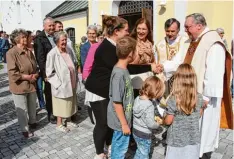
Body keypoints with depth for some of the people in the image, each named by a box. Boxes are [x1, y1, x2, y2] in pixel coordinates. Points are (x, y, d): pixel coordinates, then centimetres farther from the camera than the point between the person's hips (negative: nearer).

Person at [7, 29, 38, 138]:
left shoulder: (29, 52, 6)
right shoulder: (11, 53, -15)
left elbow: (35, 67, 14)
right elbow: (12, 73, -20)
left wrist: (35, 75, -6)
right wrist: (28, 77, -16)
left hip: (32, 85, 6)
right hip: (19, 86, -6)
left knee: (32, 107, 20)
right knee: (22, 110, 7)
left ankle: (32, 122, 43)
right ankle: (25, 129, 24)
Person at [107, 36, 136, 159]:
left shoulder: (123, 69, 0)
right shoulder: (119, 73, -28)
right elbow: (117, 102, -24)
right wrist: (124, 123, -18)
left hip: (123, 118, 8)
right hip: (121, 120, -8)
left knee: (117, 145, 26)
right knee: (121, 148, 12)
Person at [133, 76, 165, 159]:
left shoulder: (137, 99, -7)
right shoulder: (149, 106, -30)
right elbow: (150, 124, -28)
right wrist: (158, 124, -7)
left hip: (135, 131, 7)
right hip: (144, 134, -7)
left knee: (140, 151, 28)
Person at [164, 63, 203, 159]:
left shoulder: (173, 100, -23)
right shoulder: (199, 98, -11)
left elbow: (168, 121, -14)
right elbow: (199, 115, 6)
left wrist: (163, 120, 7)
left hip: (177, 139, -3)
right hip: (193, 138, 3)